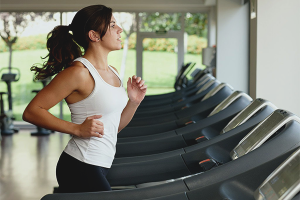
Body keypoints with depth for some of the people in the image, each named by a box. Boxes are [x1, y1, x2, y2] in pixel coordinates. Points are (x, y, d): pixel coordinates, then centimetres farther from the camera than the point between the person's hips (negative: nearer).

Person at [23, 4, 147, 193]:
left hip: (101, 166, 9)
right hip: (80, 169, -9)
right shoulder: (79, 72, -15)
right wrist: (78, 129, -21)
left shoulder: (113, 72, 12)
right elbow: (31, 112, -15)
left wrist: (134, 101, 1)